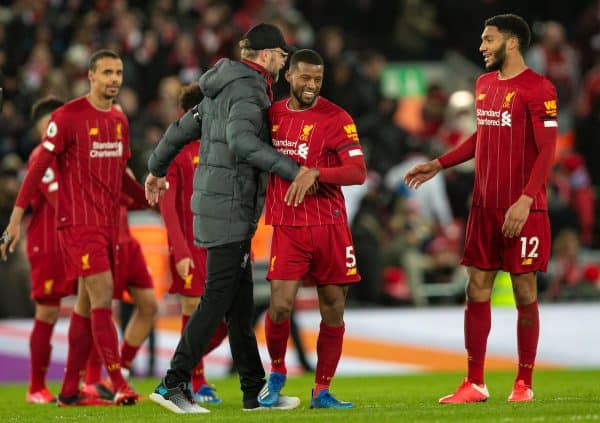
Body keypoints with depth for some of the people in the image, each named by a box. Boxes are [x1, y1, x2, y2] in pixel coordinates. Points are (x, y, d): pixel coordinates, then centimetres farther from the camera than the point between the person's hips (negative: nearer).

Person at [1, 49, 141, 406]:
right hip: (79, 224, -7)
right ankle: (119, 385, -15)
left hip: (109, 224, 7)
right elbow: (39, 167, -8)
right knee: (102, 297, -14)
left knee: (87, 304, 9)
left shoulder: (120, 120, 12)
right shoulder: (68, 117, -9)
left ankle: (69, 390, 14)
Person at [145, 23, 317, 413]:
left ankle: (256, 392, 15)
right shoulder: (247, 89, -14)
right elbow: (241, 139, -31)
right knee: (219, 297, -9)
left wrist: (157, 170, 40)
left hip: (217, 202, 10)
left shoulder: (223, 89, 16)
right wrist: (293, 171, -35)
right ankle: (173, 384, -11)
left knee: (241, 301, 11)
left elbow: (182, 129, 25)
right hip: (230, 205, -10)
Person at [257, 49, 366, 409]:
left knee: (333, 309, 1)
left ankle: (322, 391, 13)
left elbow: (358, 172, -11)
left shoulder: (336, 119, -3)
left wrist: (316, 174, -23)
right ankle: (277, 374, 16)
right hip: (287, 227, 1)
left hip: (330, 226, -1)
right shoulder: (271, 115, 8)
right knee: (281, 305, -10)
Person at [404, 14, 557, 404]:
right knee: (477, 290, 4)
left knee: (525, 292, -1)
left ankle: (524, 384, 7)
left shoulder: (538, 89, -10)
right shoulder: (484, 84, 14)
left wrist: (525, 200, -22)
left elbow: (547, 150, -14)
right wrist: (438, 165, 25)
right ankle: (474, 384, 9)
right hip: (484, 207, 7)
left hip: (524, 210, -7)